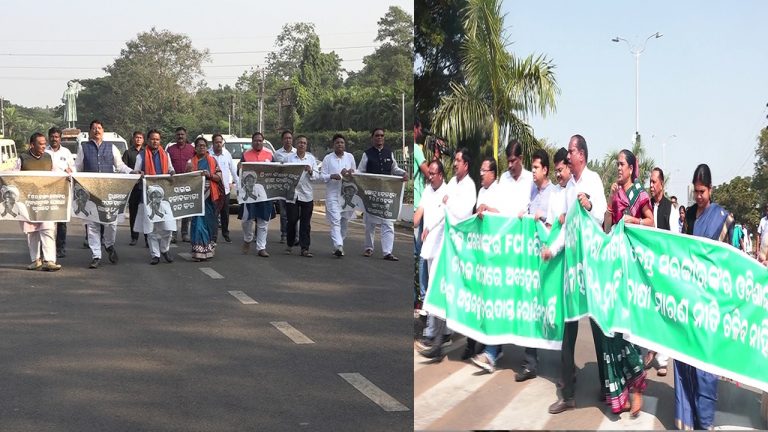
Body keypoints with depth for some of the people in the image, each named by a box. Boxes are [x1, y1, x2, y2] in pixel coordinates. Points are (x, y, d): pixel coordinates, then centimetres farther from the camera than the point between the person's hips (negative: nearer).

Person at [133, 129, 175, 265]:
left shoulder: (165, 154, 15)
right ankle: (154, 254, 8)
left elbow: (170, 170, 25)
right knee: (151, 228, -1)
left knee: (167, 226, -7)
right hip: (148, 193, -2)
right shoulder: (141, 155, 7)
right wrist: (139, 174, -14)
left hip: (163, 193, 2)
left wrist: (172, 174, 2)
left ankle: (165, 249, 14)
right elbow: (135, 172, 8)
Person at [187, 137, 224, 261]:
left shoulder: (212, 161, 10)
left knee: (209, 222, 4)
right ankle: (199, 251, -7)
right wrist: (190, 171, -13)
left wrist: (210, 175, -12)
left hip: (210, 196, 1)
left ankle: (207, 249, 16)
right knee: (198, 221, -8)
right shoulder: (191, 162, 8)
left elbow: (219, 177, 6)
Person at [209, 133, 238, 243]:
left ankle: (225, 233, 23)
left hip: (225, 188, 3)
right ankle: (214, 235, 5)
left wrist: (235, 181, 12)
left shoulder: (227, 154, 4)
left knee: (225, 213, 11)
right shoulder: (208, 155, -8)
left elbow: (233, 168, 11)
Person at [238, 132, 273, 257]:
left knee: (263, 220, 2)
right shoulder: (246, 155, 5)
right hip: (249, 191, -1)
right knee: (247, 218, -4)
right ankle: (247, 239, 23)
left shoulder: (269, 154, 9)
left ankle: (261, 248, 8)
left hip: (265, 190, 1)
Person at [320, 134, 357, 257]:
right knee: (335, 220, -14)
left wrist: (350, 173, -5)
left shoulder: (350, 157, 10)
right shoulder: (328, 158, 3)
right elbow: (322, 176, 0)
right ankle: (338, 246, -24)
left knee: (344, 221, 8)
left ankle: (337, 245, 21)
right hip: (332, 193, -3)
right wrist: (332, 176, -18)